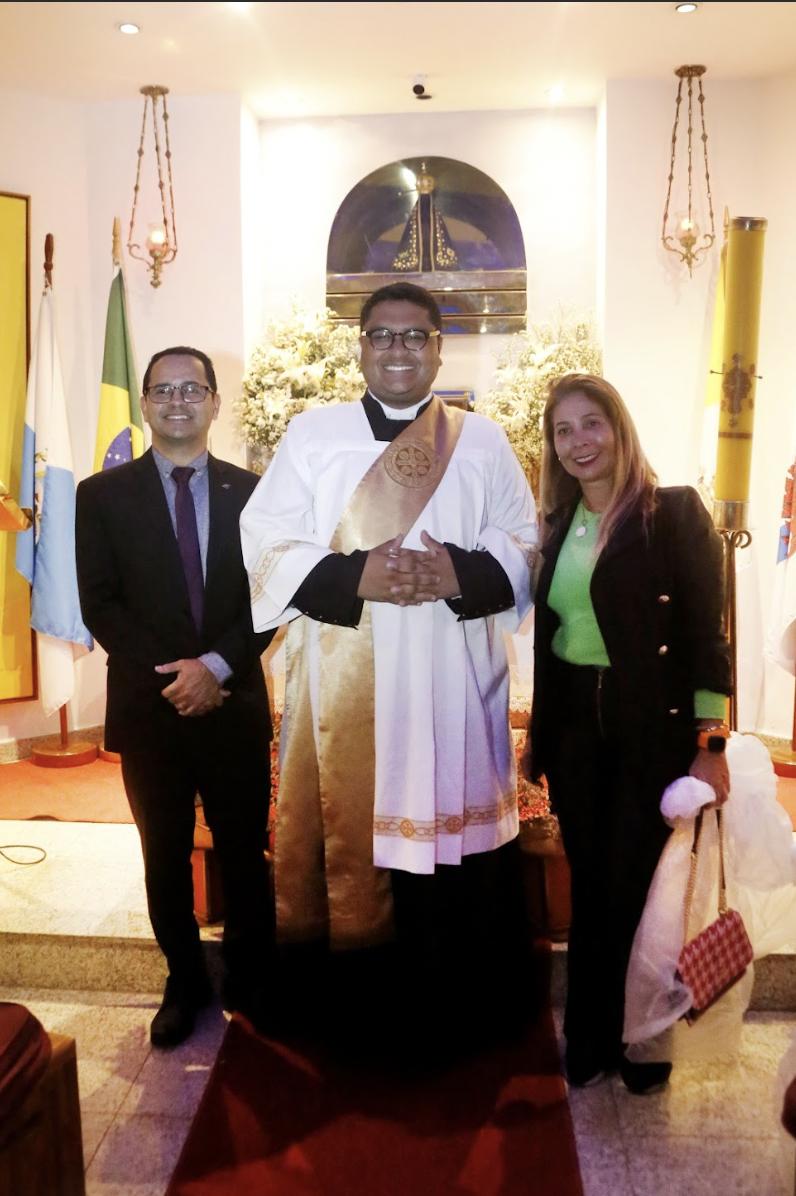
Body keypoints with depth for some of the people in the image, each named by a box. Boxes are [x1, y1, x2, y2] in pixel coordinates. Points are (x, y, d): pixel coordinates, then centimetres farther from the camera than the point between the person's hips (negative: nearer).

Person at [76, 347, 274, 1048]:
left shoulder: (249, 491, 4)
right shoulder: (104, 495, 1)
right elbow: (100, 604, -3)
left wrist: (217, 665, -14)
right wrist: (170, 674, -13)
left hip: (235, 704, 1)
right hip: (147, 707, 0)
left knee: (245, 853, 11)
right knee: (166, 859, 13)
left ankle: (250, 983, 32)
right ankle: (185, 983, 34)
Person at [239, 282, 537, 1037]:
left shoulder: (483, 442, 9)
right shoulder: (312, 435, 6)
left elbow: (526, 548, 6)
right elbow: (267, 545, 0)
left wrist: (461, 574, -15)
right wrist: (355, 576, -16)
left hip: (453, 685, 1)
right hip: (342, 684, 0)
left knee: (448, 829, 5)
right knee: (347, 832, 5)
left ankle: (442, 995, 25)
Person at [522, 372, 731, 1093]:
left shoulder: (674, 512, -7)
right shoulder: (558, 526, 8)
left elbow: (705, 632, -10)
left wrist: (710, 745, -13)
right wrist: (537, 735, 13)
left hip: (652, 730, -4)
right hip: (573, 729, 5)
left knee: (641, 887, 5)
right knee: (590, 885, 14)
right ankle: (590, 1037, 31)